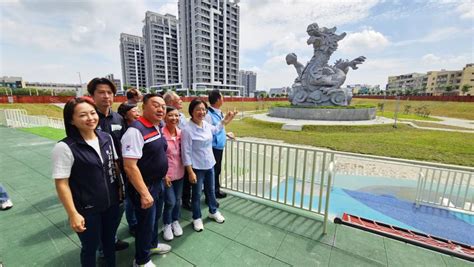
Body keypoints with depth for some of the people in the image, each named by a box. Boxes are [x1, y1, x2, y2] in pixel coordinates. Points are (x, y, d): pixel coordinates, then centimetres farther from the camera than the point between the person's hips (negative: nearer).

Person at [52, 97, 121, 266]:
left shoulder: (107, 138, -3)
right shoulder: (64, 147, -18)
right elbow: (62, 184, -15)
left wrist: (120, 187, 8)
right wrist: (73, 214, -15)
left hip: (111, 203, 5)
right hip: (86, 209, -4)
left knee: (110, 240, 25)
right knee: (90, 246, 19)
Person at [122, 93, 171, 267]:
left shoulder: (158, 127, 3)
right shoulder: (136, 130, -25)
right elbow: (130, 166, -27)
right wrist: (144, 193, -25)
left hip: (158, 183, 8)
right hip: (144, 187, -8)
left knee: (155, 218, 27)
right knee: (146, 222, 13)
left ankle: (152, 245, 53)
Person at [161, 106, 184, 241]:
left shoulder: (180, 132, -2)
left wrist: (185, 168, 6)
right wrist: (164, 174, -13)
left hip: (179, 172, 5)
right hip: (166, 173, -5)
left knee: (178, 200, 17)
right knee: (170, 201, 2)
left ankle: (175, 221, 41)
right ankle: (167, 225, 30)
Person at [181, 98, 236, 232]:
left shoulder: (206, 124, -2)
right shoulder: (187, 130, -21)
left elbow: (215, 130, 23)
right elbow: (186, 153, -20)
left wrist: (224, 121, 19)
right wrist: (190, 172, -19)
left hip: (209, 164, 6)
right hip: (197, 167, -6)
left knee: (211, 190, 23)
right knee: (197, 194, 13)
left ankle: (213, 211, 46)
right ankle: (197, 218, 36)